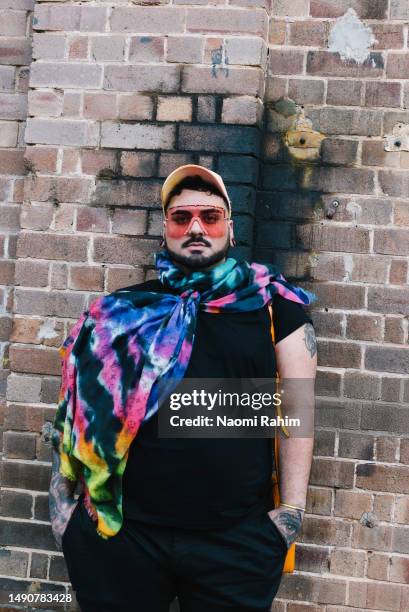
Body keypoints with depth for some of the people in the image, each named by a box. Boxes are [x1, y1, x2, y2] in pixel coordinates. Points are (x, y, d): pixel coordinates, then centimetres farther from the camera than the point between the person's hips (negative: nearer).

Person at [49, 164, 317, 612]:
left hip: (238, 540, -1)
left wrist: (292, 507, -5)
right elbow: (78, 407, 8)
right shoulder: (123, 309, 6)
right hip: (119, 532, 2)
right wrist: (62, 500, 3)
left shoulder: (272, 305, 2)